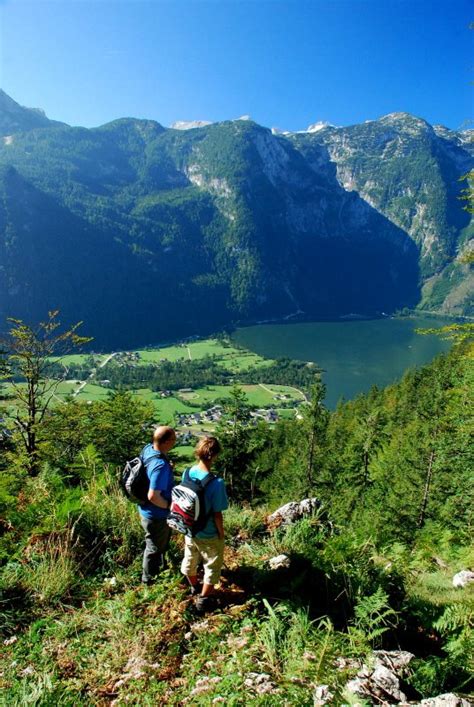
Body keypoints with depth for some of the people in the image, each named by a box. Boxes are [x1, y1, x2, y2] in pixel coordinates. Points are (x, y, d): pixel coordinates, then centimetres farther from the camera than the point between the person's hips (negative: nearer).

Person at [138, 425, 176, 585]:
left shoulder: (147, 449, -10)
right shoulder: (160, 465, -38)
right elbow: (153, 496, -35)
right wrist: (170, 505, -18)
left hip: (147, 510, 8)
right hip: (156, 515, -8)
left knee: (160, 543, 32)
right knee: (155, 548, 18)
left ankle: (159, 565, 57)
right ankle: (149, 579, 41)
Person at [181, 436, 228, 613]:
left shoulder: (188, 472, -14)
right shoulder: (216, 483, -32)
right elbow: (217, 514, -23)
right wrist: (222, 533, -5)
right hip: (209, 535, -6)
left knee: (190, 560, 29)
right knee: (212, 566, 19)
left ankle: (194, 587, 53)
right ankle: (204, 600, 32)